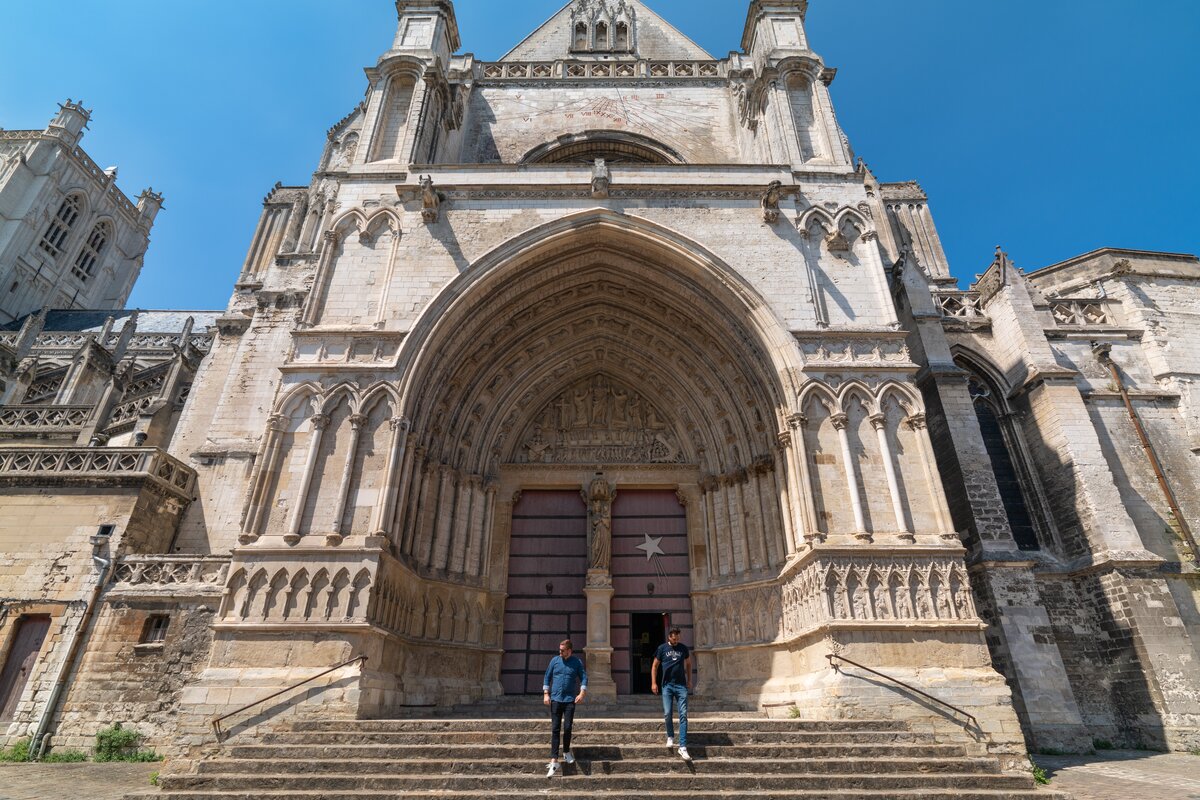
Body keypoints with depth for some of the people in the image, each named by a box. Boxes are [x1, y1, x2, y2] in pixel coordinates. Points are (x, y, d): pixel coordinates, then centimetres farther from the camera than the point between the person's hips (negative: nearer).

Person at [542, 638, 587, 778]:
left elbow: (584, 677, 1)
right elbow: (547, 677, 8)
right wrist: (546, 694, 0)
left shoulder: (577, 662, 0)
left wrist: (582, 693, -12)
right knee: (555, 729, -2)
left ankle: (566, 752, 29)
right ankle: (554, 762, -2)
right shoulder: (554, 660, 4)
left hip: (570, 700, -1)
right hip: (555, 699, 1)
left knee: (567, 728, 2)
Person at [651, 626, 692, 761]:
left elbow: (688, 663, 19)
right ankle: (670, 737, 28)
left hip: (681, 685, 1)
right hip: (667, 685, -1)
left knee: (683, 715, -5)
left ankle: (683, 747, -3)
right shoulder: (662, 648, 0)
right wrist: (653, 683, 0)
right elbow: (655, 665, 6)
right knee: (668, 714, 0)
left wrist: (689, 680, 15)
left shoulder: (683, 648, 5)